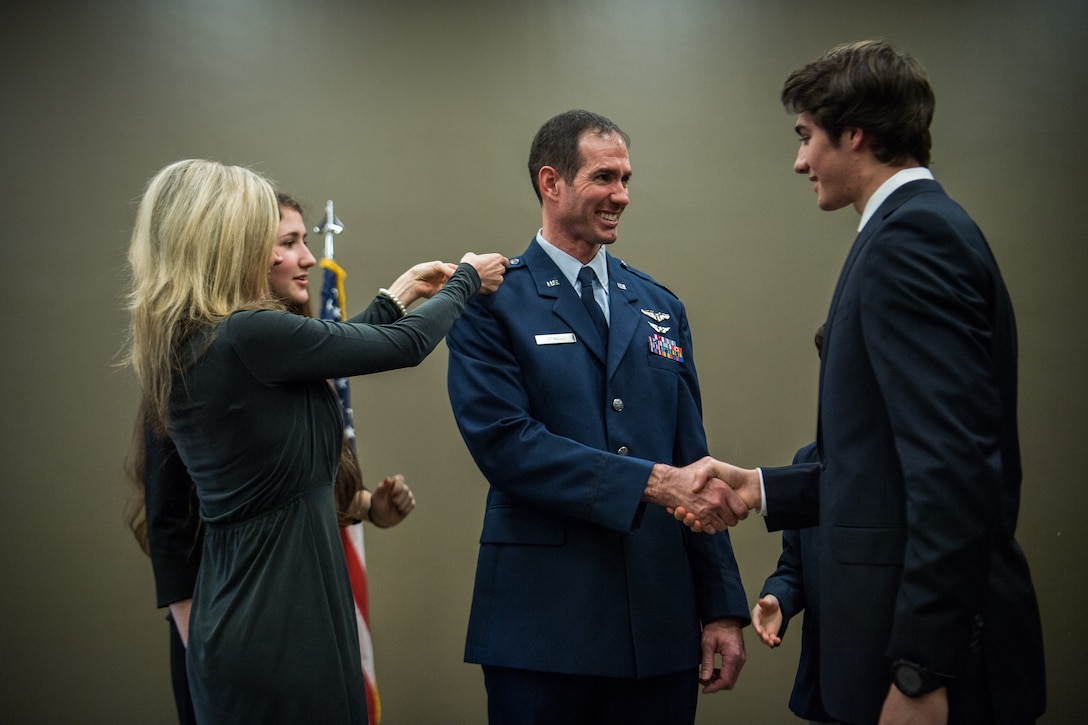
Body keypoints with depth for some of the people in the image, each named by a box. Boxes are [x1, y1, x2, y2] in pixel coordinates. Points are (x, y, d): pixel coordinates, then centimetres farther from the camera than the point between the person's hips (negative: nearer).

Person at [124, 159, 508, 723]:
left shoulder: (177, 342, 5)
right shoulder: (249, 335, -21)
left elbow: (334, 346, 20)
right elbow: (406, 346, -10)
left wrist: (394, 298, 32)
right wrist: (466, 281, 9)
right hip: (282, 615, -9)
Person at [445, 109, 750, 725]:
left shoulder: (661, 307, 14)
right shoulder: (492, 304, -2)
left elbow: (692, 460, 11)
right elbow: (505, 443, -14)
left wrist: (722, 607, 6)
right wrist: (651, 482, -20)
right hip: (545, 625, -4)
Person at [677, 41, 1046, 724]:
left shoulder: (906, 238, -16)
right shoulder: (931, 226, 15)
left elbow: (954, 468, -24)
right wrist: (764, 487, 18)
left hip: (935, 641, -10)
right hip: (922, 623, 10)